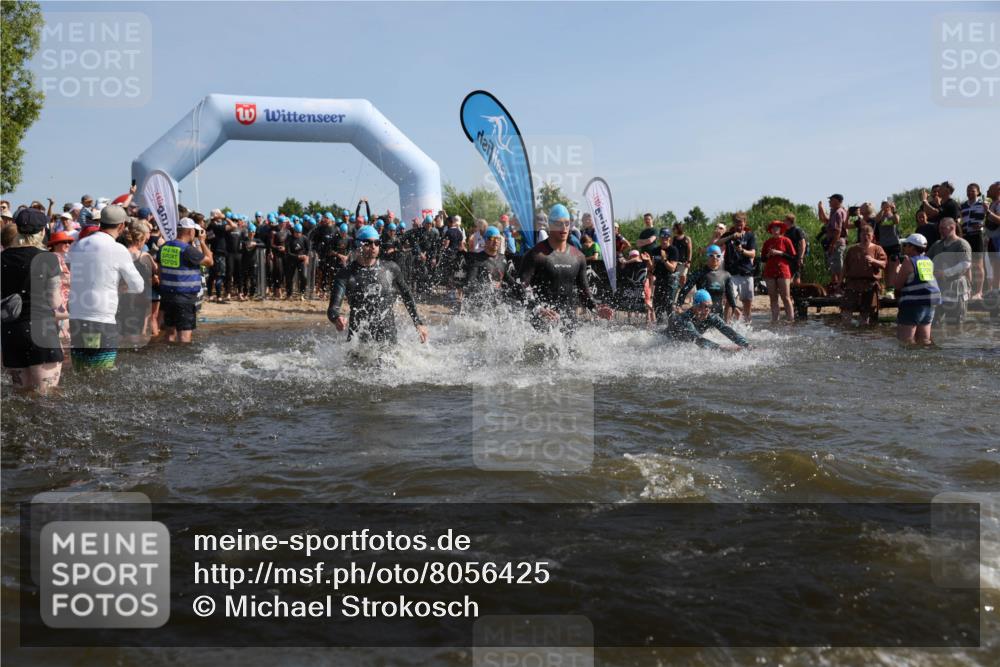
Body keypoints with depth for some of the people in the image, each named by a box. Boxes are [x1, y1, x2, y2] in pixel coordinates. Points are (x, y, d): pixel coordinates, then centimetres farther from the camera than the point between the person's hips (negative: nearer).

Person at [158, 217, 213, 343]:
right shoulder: (188, 250, -16)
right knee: (185, 333, -4)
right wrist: (202, 242, 2)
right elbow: (210, 261, -7)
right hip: (185, 297, -7)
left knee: (171, 333, 16)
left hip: (166, 294, 7)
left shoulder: (164, 247, 6)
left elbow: (160, 271, 13)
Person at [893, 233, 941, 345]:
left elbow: (897, 284, -9)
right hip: (930, 302, 8)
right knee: (924, 339, 13)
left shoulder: (909, 261, -9)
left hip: (914, 302, -8)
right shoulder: (928, 261, 11)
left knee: (905, 339, -6)